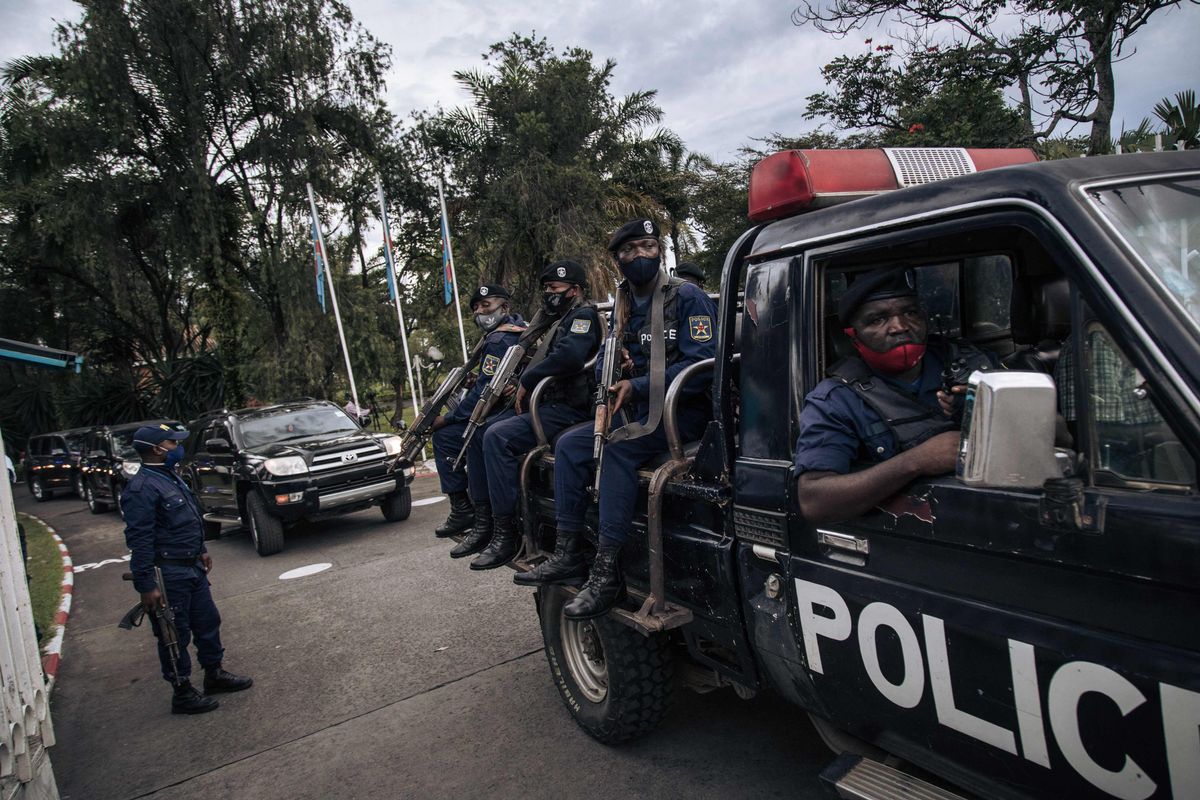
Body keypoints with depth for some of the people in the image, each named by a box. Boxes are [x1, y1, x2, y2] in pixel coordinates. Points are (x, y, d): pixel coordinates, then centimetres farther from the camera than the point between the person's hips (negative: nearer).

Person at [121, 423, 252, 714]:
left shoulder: (171, 477, 11)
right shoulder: (142, 488, -19)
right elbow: (139, 540, -22)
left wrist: (201, 550, 24)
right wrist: (146, 585, -23)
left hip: (192, 567, 9)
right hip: (169, 573, -9)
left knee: (208, 622, 17)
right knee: (175, 635, 4)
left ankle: (215, 674, 32)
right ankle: (182, 693, 17)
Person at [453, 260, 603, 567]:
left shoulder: (584, 314, -7)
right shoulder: (561, 319, 25)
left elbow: (569, 356, -26)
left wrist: (526, 381, -15)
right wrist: (523, 387, 10)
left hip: (567, 409, -10)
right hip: (544, 402, 10)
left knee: (498, 437, -27)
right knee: (477, 434, 2)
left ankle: (506, 533, -23)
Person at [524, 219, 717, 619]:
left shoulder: (686, 297, -8)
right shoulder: (623, 305, 14)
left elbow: (702, 363, -17)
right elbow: (605, 360, 20)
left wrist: (637, 386, -21)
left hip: (683, 411, -7)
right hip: (638, 410, 8)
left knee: (617, 448, -32)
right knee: (569, 444, -7)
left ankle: (607, 574, -29)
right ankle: (568, 555, -5)